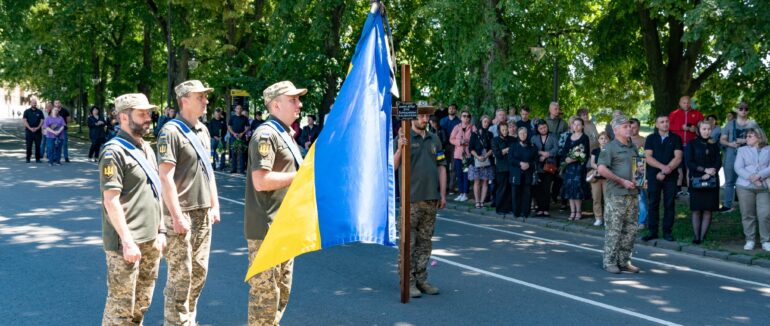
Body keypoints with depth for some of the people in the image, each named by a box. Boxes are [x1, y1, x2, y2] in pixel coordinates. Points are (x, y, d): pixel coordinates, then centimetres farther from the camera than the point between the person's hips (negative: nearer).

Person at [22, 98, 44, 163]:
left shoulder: (39, 112, 9)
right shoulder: (27, 111, 7)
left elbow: (42, 120, 3)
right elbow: (25, 121, -1)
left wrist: (37, 128, -12)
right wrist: (30, 128, -14)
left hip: (38, 131, 1)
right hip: (29, 131, -1)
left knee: (38, 146, -1)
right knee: (28, 146, 0)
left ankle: (37, 159, 5)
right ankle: (28, 158, 7)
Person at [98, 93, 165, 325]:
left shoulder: (146, 149, 15)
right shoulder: (114, 152, -12)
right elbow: (111, 200, -17)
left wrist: (160, 230, 16)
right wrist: (127, 241, -20)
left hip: (151, 240, 8)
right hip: (126, 242, -8)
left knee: (142, 303, 15)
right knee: (121, 306, -3)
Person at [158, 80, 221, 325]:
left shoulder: (203, 130, 11)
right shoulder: (172, 131, -13)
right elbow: (166, 177, -17)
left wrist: (214, 206, 15)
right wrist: (177, 216, -19)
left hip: (203, 213, 8)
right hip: (182, 214, -8)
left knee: (199, 272, 14)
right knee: (180, 274, -2)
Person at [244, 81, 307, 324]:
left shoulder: (286, 134, 17)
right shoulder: (266, 134, -15)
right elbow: (261, 181, -25)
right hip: (267, 228, -10)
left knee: (282, 289, 18)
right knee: (265, 292, -4)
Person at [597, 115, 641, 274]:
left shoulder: (633, 147, 15)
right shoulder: (610, 147, -7)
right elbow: (602, 169, -16)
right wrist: (622, 181, -14)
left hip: (632, 194, 7)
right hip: (616, 195, -7)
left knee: (630, 230, 10)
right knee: (614, 230, -4)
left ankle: (624, 261, 19)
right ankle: (609, 262, 5)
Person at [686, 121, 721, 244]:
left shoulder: (714, 145, 11)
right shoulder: (692, 144, 3)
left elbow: (718, 162, 4)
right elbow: (689, 163, -5)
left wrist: (710, 173, -12)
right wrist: (705, 169, -14)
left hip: (711, 181, 2)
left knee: (708, 210, -1)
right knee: (696, 210, -2)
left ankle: (702, 237, 2)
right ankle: (696, 237, 1)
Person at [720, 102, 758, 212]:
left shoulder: (753, 124, 4)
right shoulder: (730, 123, 8)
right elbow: (722, 140, 8)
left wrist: (746, 141, -14)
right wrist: (730, 144, -13)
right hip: (731, 156, 2)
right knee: (730, 181, 9)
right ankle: (727, 205, 16)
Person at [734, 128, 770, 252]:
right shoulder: (742, 150, 11)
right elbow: (738, 168, -1)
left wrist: (759, 175, -18)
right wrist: (751, 178, -16)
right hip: (745, 186, 1)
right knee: (747, 215, 1)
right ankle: (750, 240, 11)